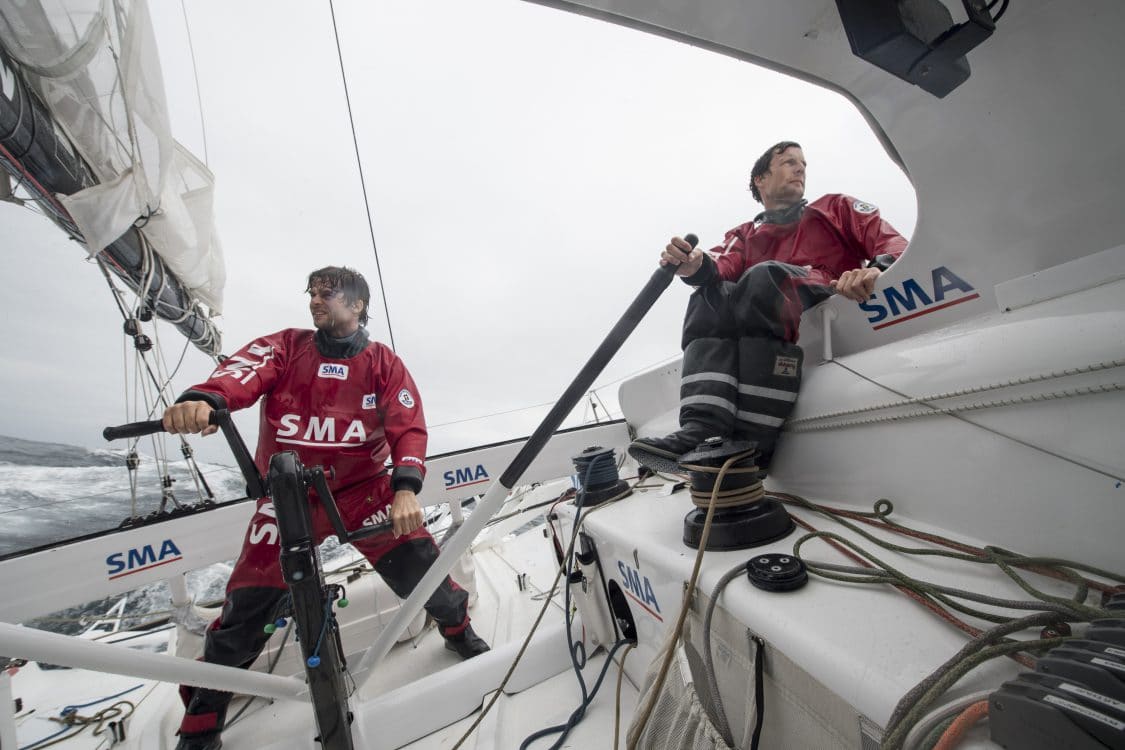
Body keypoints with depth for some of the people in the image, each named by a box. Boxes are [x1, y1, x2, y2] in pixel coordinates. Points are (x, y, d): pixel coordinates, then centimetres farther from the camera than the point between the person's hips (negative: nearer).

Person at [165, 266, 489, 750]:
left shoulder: (384, 364, 0)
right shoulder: (286, 346, 3)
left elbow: (409, 427, -9)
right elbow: (245, 371, -18)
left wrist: (405, 488, -24)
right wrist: (203, 399, -42)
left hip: (363, 488, -1)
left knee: (416, 558, -10)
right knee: (247, 605, 3)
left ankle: (457, 628, 22)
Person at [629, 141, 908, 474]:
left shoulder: (837, 208, 27)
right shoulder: (744, 235, 27)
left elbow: (891, 241, 11)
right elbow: (724, 265, 3)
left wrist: (876, 269, -14)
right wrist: (697, 266, -22)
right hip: (773, 328, 2)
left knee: (766, 277, -30)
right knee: (708, 297, -23)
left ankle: (753, 442, -37)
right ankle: (703, 427, -41)